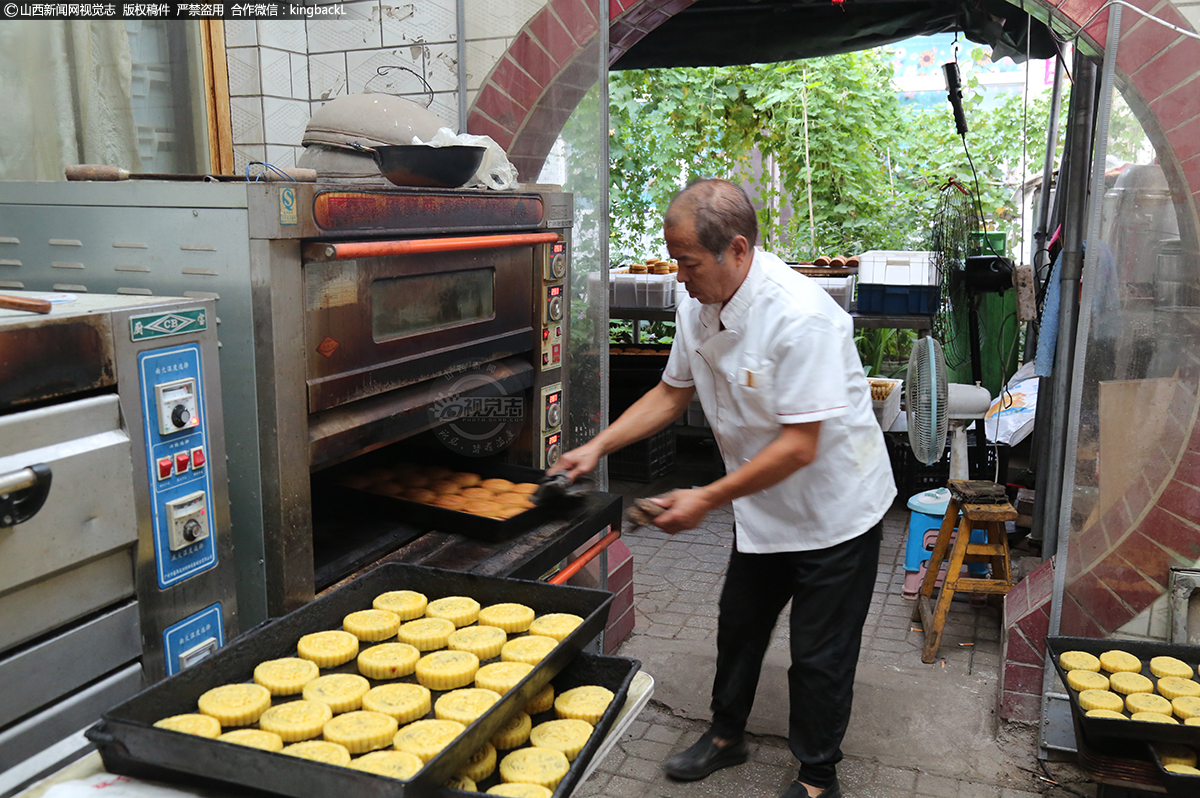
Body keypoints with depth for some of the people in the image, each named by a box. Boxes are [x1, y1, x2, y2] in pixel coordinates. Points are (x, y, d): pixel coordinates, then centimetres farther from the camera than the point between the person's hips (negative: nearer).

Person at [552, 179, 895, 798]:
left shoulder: (801, 317, -32)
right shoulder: (698, 307, -7)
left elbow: (799, 447, -30)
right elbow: (672, 393, 8)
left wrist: (707, 500, -25)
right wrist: (596, 447, 0)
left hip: (833, 509, -7)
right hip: (764, 508, 7)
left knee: (818, 653, 6)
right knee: (739, 624, 20)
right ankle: (727, 735, 43)